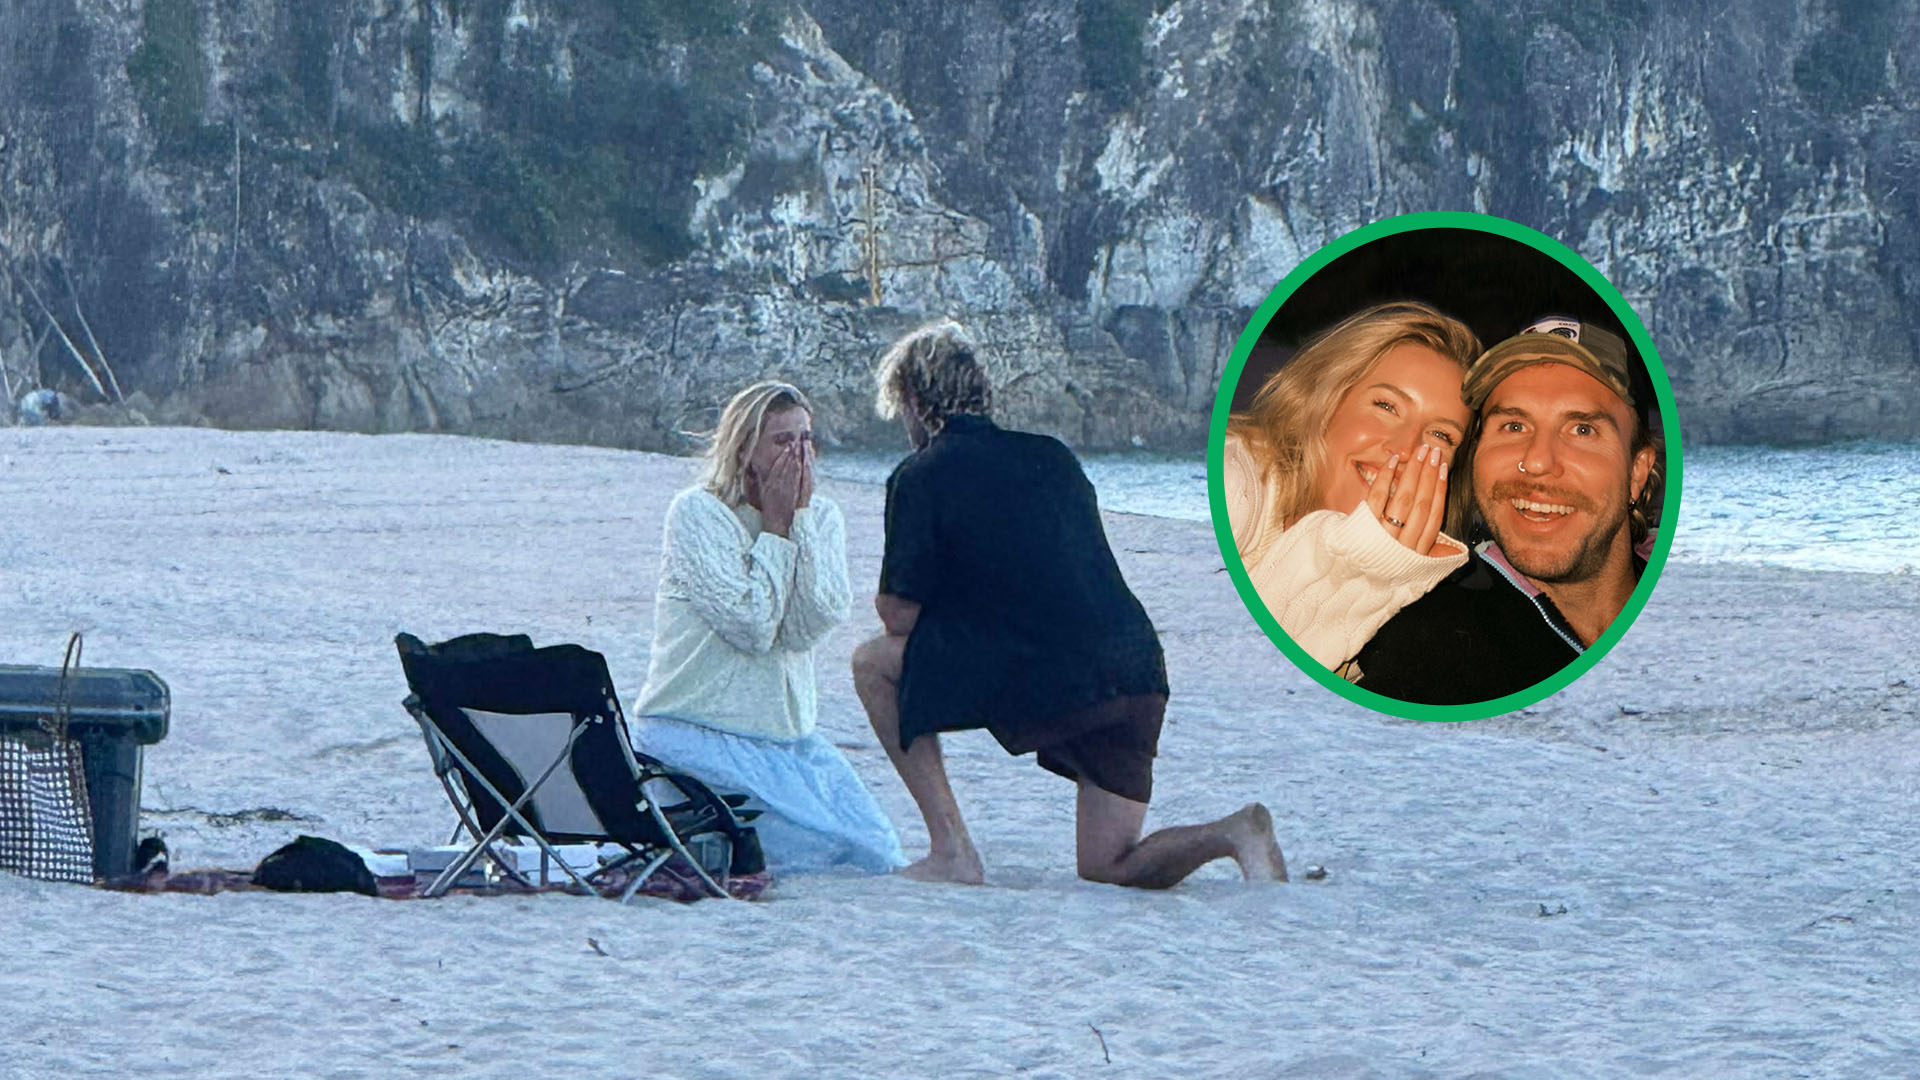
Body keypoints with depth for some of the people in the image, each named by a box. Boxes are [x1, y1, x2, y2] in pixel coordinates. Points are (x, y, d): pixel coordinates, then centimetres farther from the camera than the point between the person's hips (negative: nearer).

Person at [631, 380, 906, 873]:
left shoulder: (822, 516, 6)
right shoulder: (697, 513, -8)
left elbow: (811, 626, -11)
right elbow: (752, 628, -18)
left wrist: (798, 517, -12)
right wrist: (775, 525, -12)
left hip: (790, 736, 6)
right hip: (697, 735, -6)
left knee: (876, 858, -7)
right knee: (817, 844, -24)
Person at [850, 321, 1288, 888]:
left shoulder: (922, 476, 1)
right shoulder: (1052, 456, 20)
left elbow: (900, 616, 1)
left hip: (1042, 687, -6)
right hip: (1139, 678, 6)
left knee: (873, 662, 13)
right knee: (1109, 868, 17)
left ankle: (952, 851, 5)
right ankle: (1233, 833, -12)